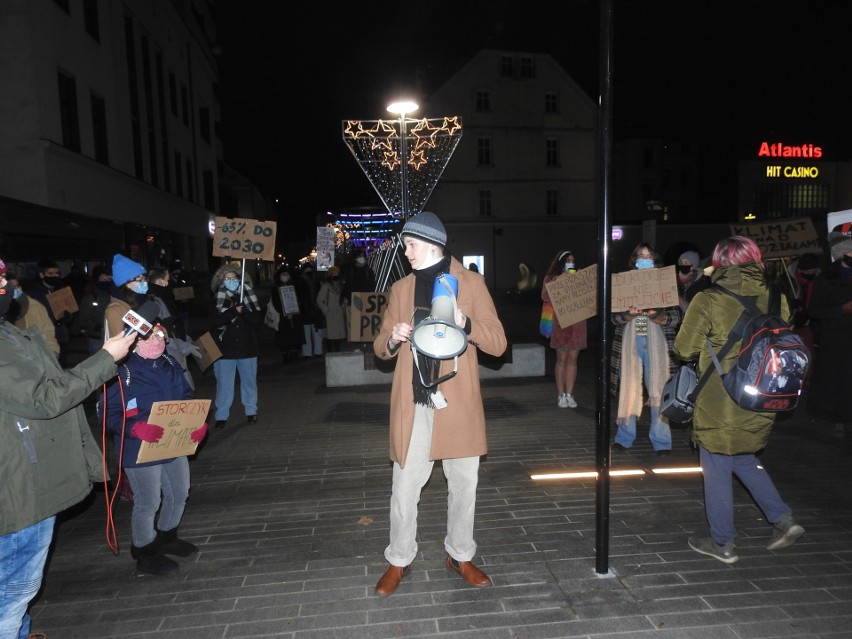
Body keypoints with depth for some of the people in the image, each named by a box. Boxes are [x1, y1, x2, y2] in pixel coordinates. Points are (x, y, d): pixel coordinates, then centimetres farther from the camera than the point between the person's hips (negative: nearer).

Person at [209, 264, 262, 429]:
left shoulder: (248, 296, 3)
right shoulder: (217, 299, -1)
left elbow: (258, 317, -3)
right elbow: (215, 321, -13)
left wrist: (243, 311, -19)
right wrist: (234, 311, -21)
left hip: (247, 346, 2)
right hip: (225, 348, -2)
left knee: (249, 381, 12)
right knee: (224, 383, 2)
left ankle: (251, 411, 26)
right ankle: (221, 415, 12)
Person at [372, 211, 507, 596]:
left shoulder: (471, 283, 2)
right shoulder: (401, 288, 11)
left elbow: (498, 343, -1)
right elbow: (380, 347, 15)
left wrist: (465, 323, -20)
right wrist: (393, 338, -8)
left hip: (458, 402, -1)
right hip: (412, 403, 2)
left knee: (463, 484, 11)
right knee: (405, 487, 6)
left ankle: (460, 555, 32)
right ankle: (399, 560, 27)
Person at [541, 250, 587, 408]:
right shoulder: (552, 278, 7)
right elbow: (545, 297, -9)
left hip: (577, 322, 3)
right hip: (561, 322, -3)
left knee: (572, 358, 3)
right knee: (562, 359, -2)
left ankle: (569, 394, 8)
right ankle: (561, 395, 5)